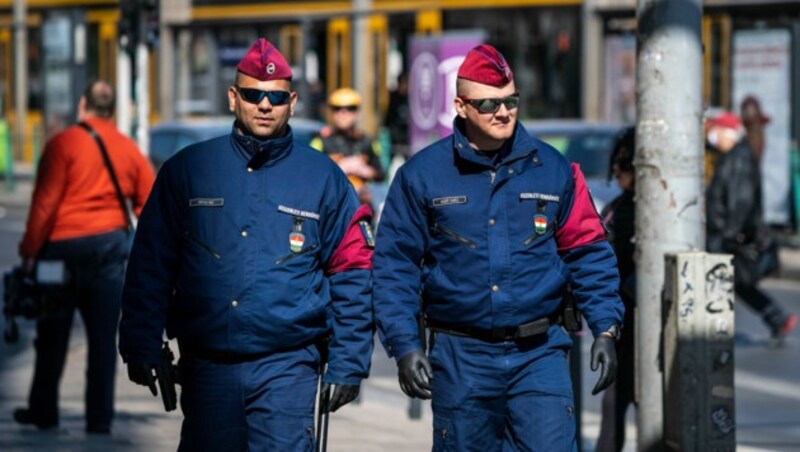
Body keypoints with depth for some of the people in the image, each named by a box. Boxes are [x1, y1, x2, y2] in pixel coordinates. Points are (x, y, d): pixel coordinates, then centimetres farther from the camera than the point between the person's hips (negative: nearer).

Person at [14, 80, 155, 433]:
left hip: (64, 245, -3)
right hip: (110, 245, 3)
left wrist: (30, 250, -7)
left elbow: (45, 202, -12)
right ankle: (100, 417, 3)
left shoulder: (63, 144, -8)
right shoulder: (128, 149, 6)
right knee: (103, 337, 5)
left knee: (53, 335, 8)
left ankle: (43, 411, 14)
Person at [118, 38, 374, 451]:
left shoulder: (323, 178, 4)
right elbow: (150, 266, 8)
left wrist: (347, 364, 1)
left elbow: (352, 277, 6)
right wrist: (142, 346, 2)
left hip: (287, 369, -1)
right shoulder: (187, 170, 6)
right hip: (206, 366, 2)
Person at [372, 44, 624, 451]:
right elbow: (394, 266, 2)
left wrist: (605, 328, 3)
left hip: (539, 354, 0)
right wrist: (404, 345, -7)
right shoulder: (421, 175, 1)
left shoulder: (553, 169, 5)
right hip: (461, 359, 0)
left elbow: (588, 252, 11)